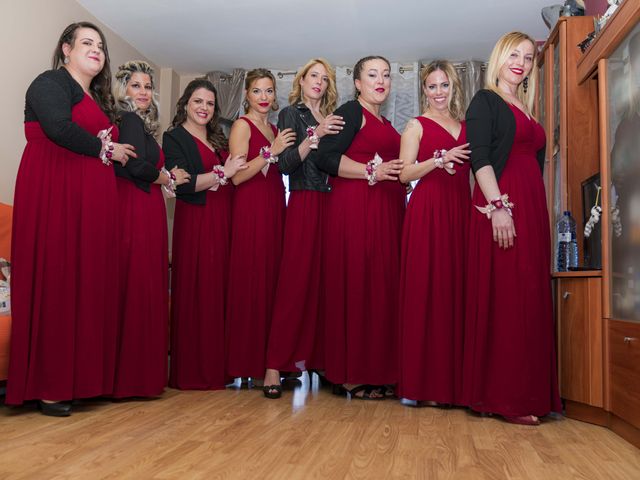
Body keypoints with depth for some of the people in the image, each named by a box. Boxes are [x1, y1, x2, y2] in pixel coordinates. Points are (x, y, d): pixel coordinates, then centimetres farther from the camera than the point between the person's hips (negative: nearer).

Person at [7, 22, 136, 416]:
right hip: (54, 196, -8)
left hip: (93, 203, 8)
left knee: (88, 283, 5)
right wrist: (105, 149, -7)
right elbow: (59, 128, -18)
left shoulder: (98, 99, 25)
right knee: (54, 283, -7)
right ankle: (46, 387, 0)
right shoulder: (51, 83, -1)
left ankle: (79, 377, 11)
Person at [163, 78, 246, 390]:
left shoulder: (218, 138, 20)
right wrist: (223, 173, -13)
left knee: (220, 290, 4)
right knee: (196, 293, -6)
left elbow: (236, 173, 21)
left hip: (223, 221, 6)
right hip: (196, 221, -6)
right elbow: (183, 182, -12)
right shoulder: (175, 137, 0)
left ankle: (216, 367, 11)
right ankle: (192, 371, 2)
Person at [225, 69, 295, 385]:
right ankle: (251, 365, 0)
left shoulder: (274, 129, 20)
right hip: (252, 209, -7)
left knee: (274, 281, 4)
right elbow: (237, 175, -13)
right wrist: (271, 151, -16)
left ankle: (270, 360, 10)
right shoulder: (242, 125, -1)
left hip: (275, 208, 7)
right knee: (252, 282, -7)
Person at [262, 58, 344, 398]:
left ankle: (316, 356, 9)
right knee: (295, 281, -10)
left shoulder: (331, 118, 20)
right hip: (304, 204, -5)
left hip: (330, 203, 5)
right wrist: (315, 136, -16)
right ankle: (275, 365, -6)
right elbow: (285, 164, -7)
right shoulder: (291, 114, 6)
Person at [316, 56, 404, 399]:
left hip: (385, 211, 8)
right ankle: (351, 376, 0)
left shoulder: (384, 123, 24)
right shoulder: (351, 112, -1)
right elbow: (327, 157, -13)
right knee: (356, 285, -8)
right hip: (355, 209, -8)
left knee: (381, 286, 5)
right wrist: (371, 171, -15)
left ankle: (375, 370, 12)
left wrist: (399, 173, 15)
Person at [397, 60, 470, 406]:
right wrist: (441, 159, -15)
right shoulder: (417, 126, 7)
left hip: (460, 211, 5)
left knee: (457, 289, 0)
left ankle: (455, 380, 7)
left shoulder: (464, 126, 20)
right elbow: (405, 173, -4)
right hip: (427, 211, -4)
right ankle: (425, 382, -1)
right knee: (426, 290, -7)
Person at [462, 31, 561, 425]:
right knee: (504, 299, -8)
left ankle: (528, 392, 14)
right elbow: (480, 159, -10)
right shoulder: (485, 101, 2)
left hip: (532, 208, 8)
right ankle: (505, 397, -1)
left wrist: (538, 213, 14)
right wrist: (498, 207, -21)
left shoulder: (526, 108, 23)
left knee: (531, 300, 6)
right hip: (500, 206, -7)